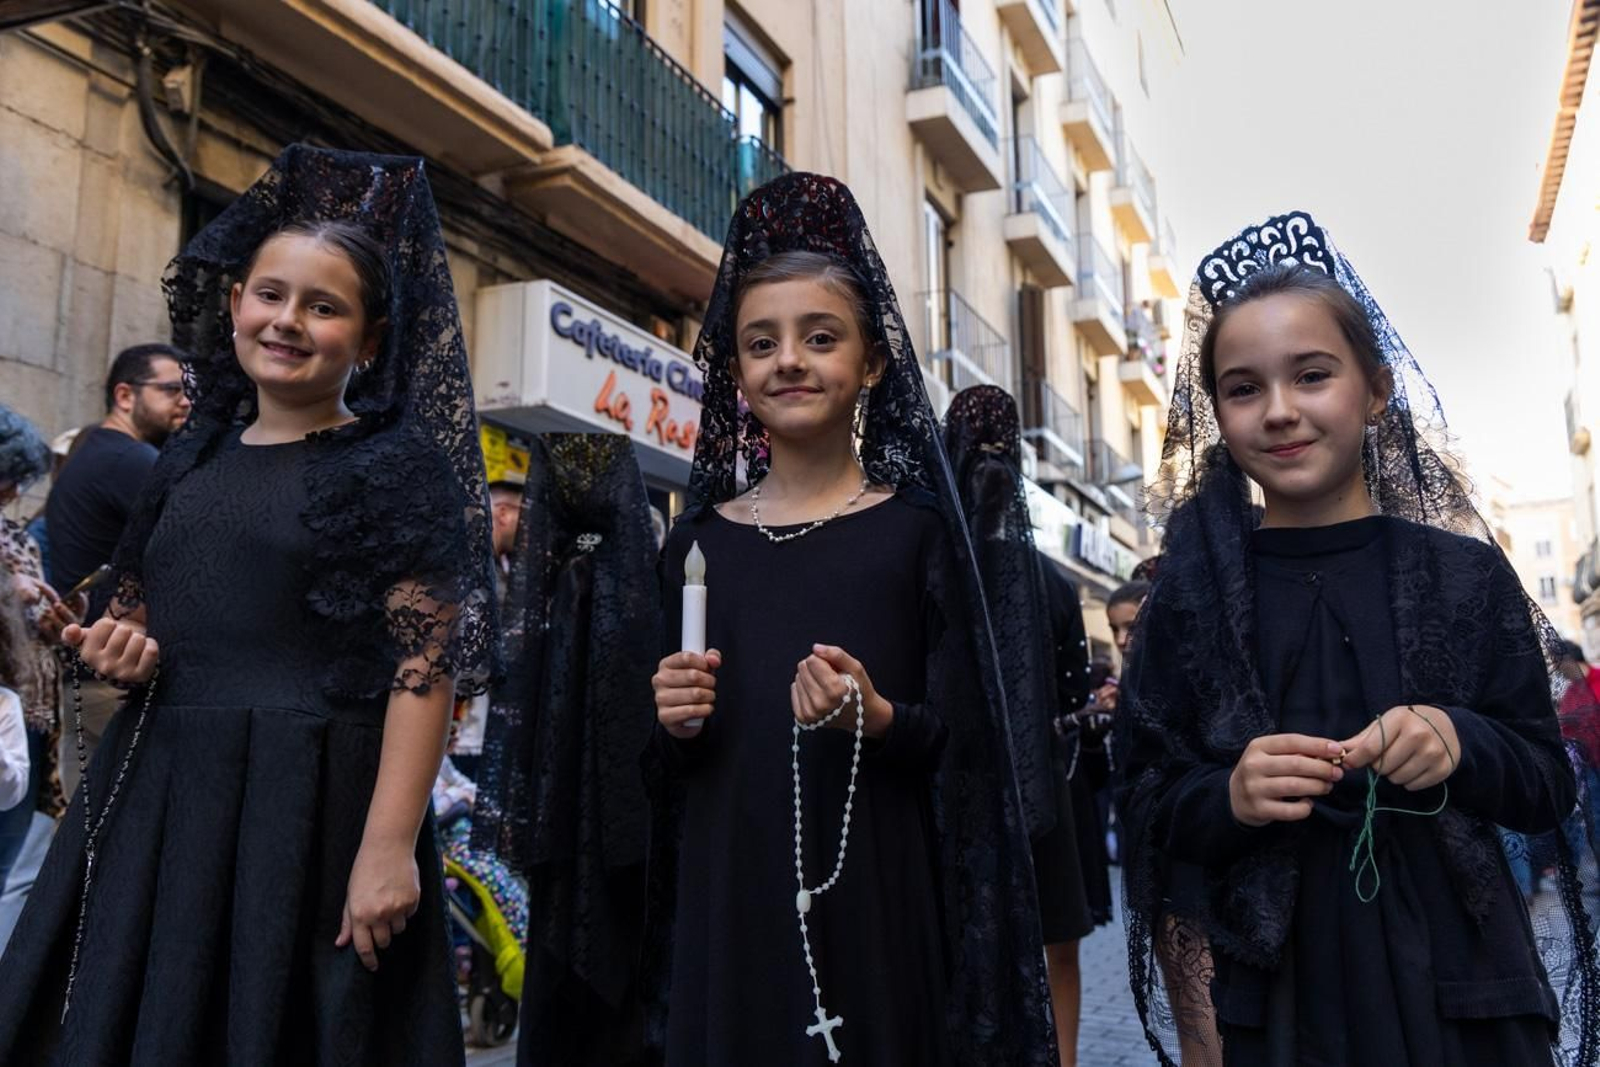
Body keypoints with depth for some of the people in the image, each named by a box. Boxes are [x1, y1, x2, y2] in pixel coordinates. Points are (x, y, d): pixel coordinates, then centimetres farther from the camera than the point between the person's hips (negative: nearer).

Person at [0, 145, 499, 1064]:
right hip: (157, 795, 6)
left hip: (315, 805, -6)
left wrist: (390, 845, -21)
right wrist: (117, 646, -1)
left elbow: (425, 663, -15)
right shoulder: (190, 460, 11)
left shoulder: (402, 466, -7)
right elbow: (133, 612, 22)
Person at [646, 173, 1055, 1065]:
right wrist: (674, 726, -9)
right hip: (728, 894, 3)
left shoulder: (914, 526, -4)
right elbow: (669, 770, 11)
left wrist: (877, 719, -22)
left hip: (875, 898, -2)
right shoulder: (700, 542, 4)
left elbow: (962, 741, -4)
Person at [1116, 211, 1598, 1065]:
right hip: (1279, 991, 0)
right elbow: (1145, 810, -2)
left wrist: (1463, 744, -17)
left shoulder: (1467, 575, -3)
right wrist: (1227, 798, -22)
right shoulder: (1192, 593, -5)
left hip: (1458, 978, 1)